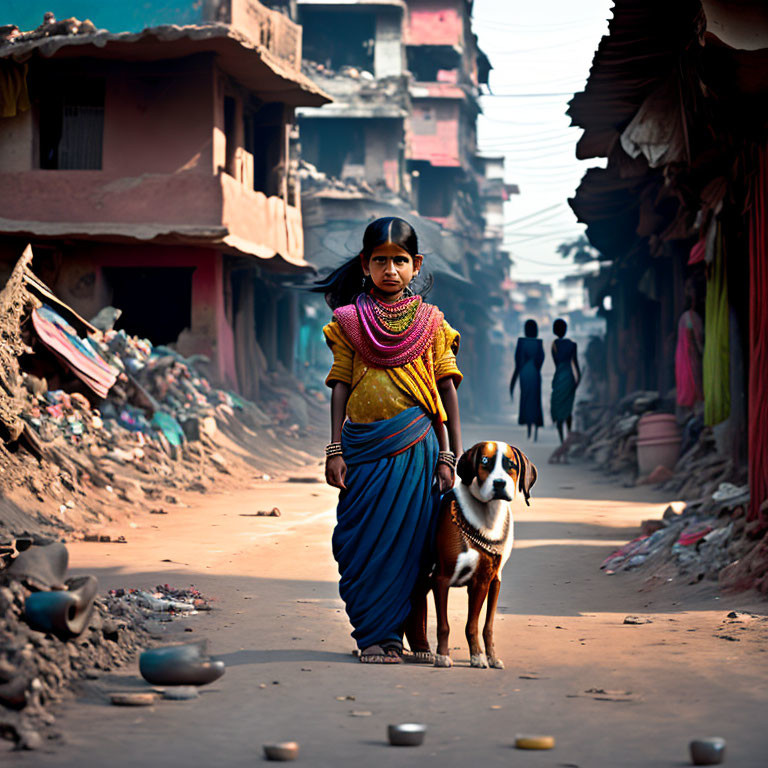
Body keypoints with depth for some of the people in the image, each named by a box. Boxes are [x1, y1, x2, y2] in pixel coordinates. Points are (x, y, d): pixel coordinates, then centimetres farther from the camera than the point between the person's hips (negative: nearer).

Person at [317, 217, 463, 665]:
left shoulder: (430, 322, 5)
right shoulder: (350, 321, 6)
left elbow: (447, 388, 6)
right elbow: (340, 385, 6)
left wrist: (451, 455, 1)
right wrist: (335, 450, 0)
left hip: (414, 446, 0)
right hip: (363, 446, 1)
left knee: (412, 540, 1)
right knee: (364, 542, 0)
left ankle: (416, 636, 12)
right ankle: (376, 637, 10)